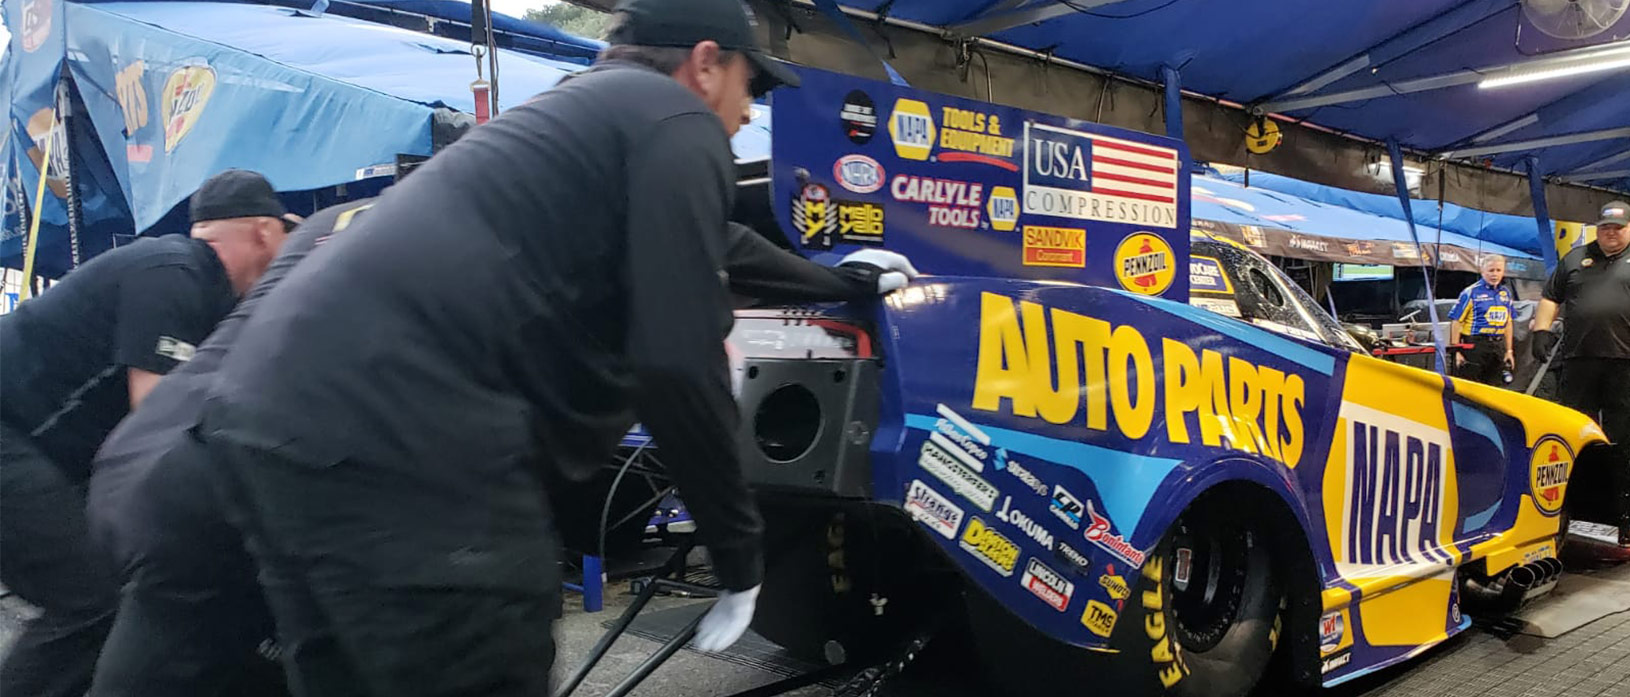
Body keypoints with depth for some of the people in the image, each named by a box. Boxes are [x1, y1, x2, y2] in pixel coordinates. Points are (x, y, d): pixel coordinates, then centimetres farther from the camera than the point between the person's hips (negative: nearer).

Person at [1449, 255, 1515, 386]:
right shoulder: (1471, 292, -6)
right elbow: (1457, 322, -8)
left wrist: (1509, 351, 16)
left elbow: (1508, 323, 19)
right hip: (1475, 346, -6)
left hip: (1498, 347, 6)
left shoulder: (1506, 293, 13)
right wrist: (1456, 351, -12)